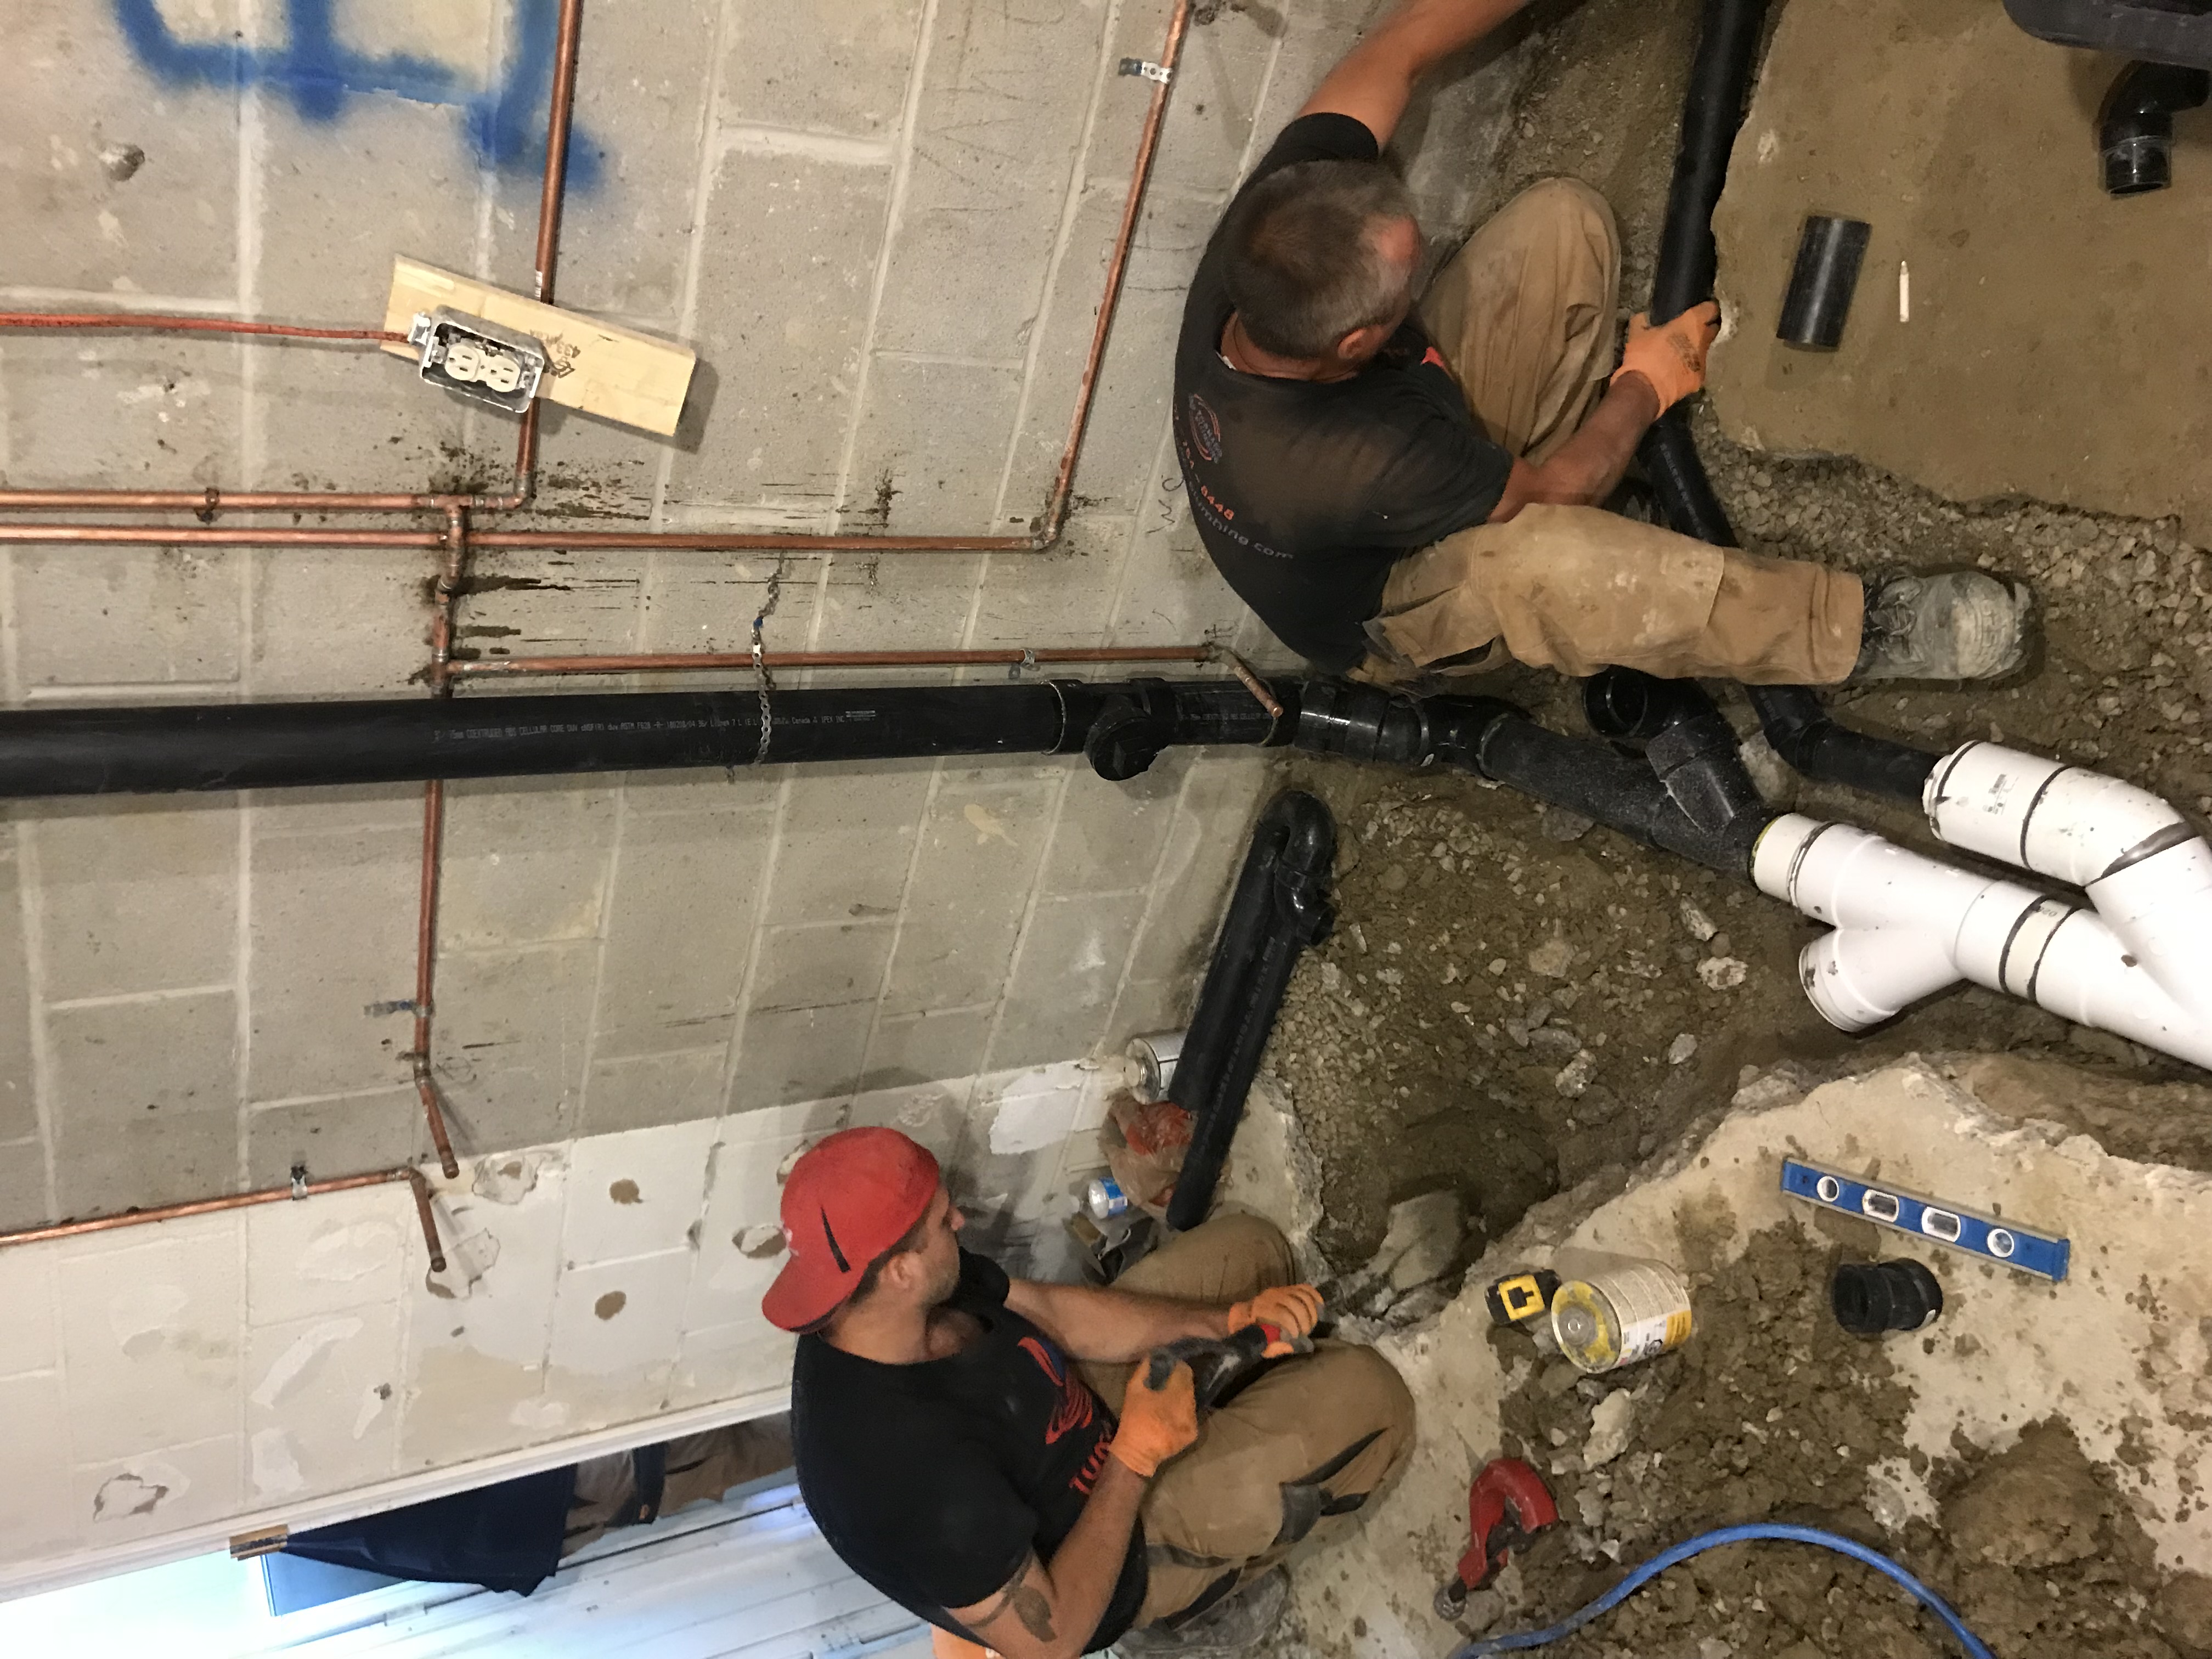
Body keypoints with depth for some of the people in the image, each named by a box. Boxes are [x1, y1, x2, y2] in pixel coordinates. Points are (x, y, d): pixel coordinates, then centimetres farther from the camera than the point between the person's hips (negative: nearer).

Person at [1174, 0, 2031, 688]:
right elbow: (1551, 497, -24)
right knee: (1543, 553, -43)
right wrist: (1643, 389, -7)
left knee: (1562, 219, -8)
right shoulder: (1353, 466, -44)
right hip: (1388, 618, -7)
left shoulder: (1270, 222, -29)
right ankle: (1851, 633, -23)